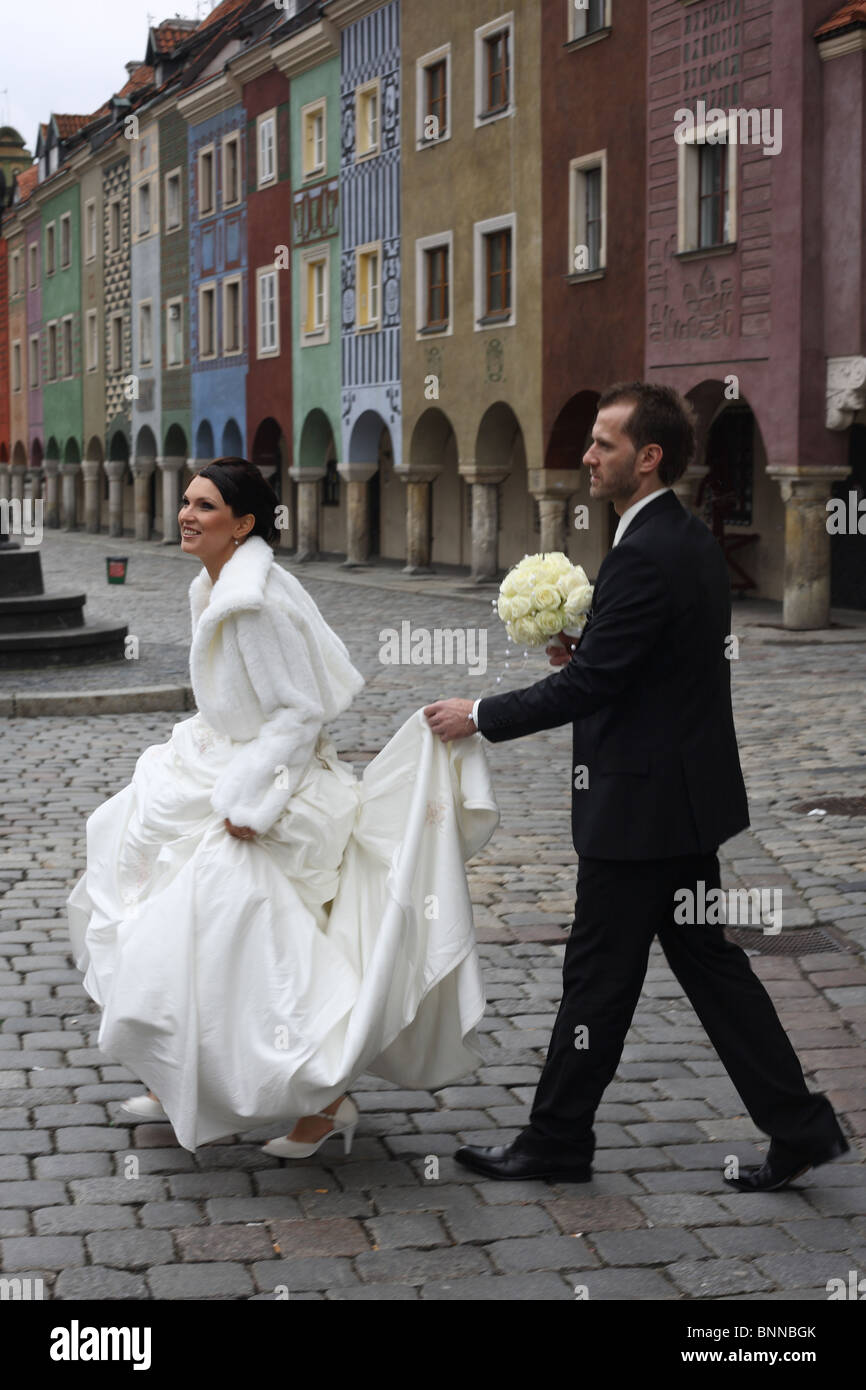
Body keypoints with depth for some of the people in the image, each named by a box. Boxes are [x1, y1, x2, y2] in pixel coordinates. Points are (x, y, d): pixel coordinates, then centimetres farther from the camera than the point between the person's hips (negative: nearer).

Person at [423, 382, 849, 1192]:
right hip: (685, 794, 10)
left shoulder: (646, 556, -21)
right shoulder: (690, 539, 10)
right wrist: (583, 652, 5)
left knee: (599, 975, 3)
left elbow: (587, 686, -22)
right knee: (708, 960, 14)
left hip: (641, 805, -10)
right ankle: (799, 1127, 17)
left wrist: (480, 716, -13)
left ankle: (557, 1141, 16)